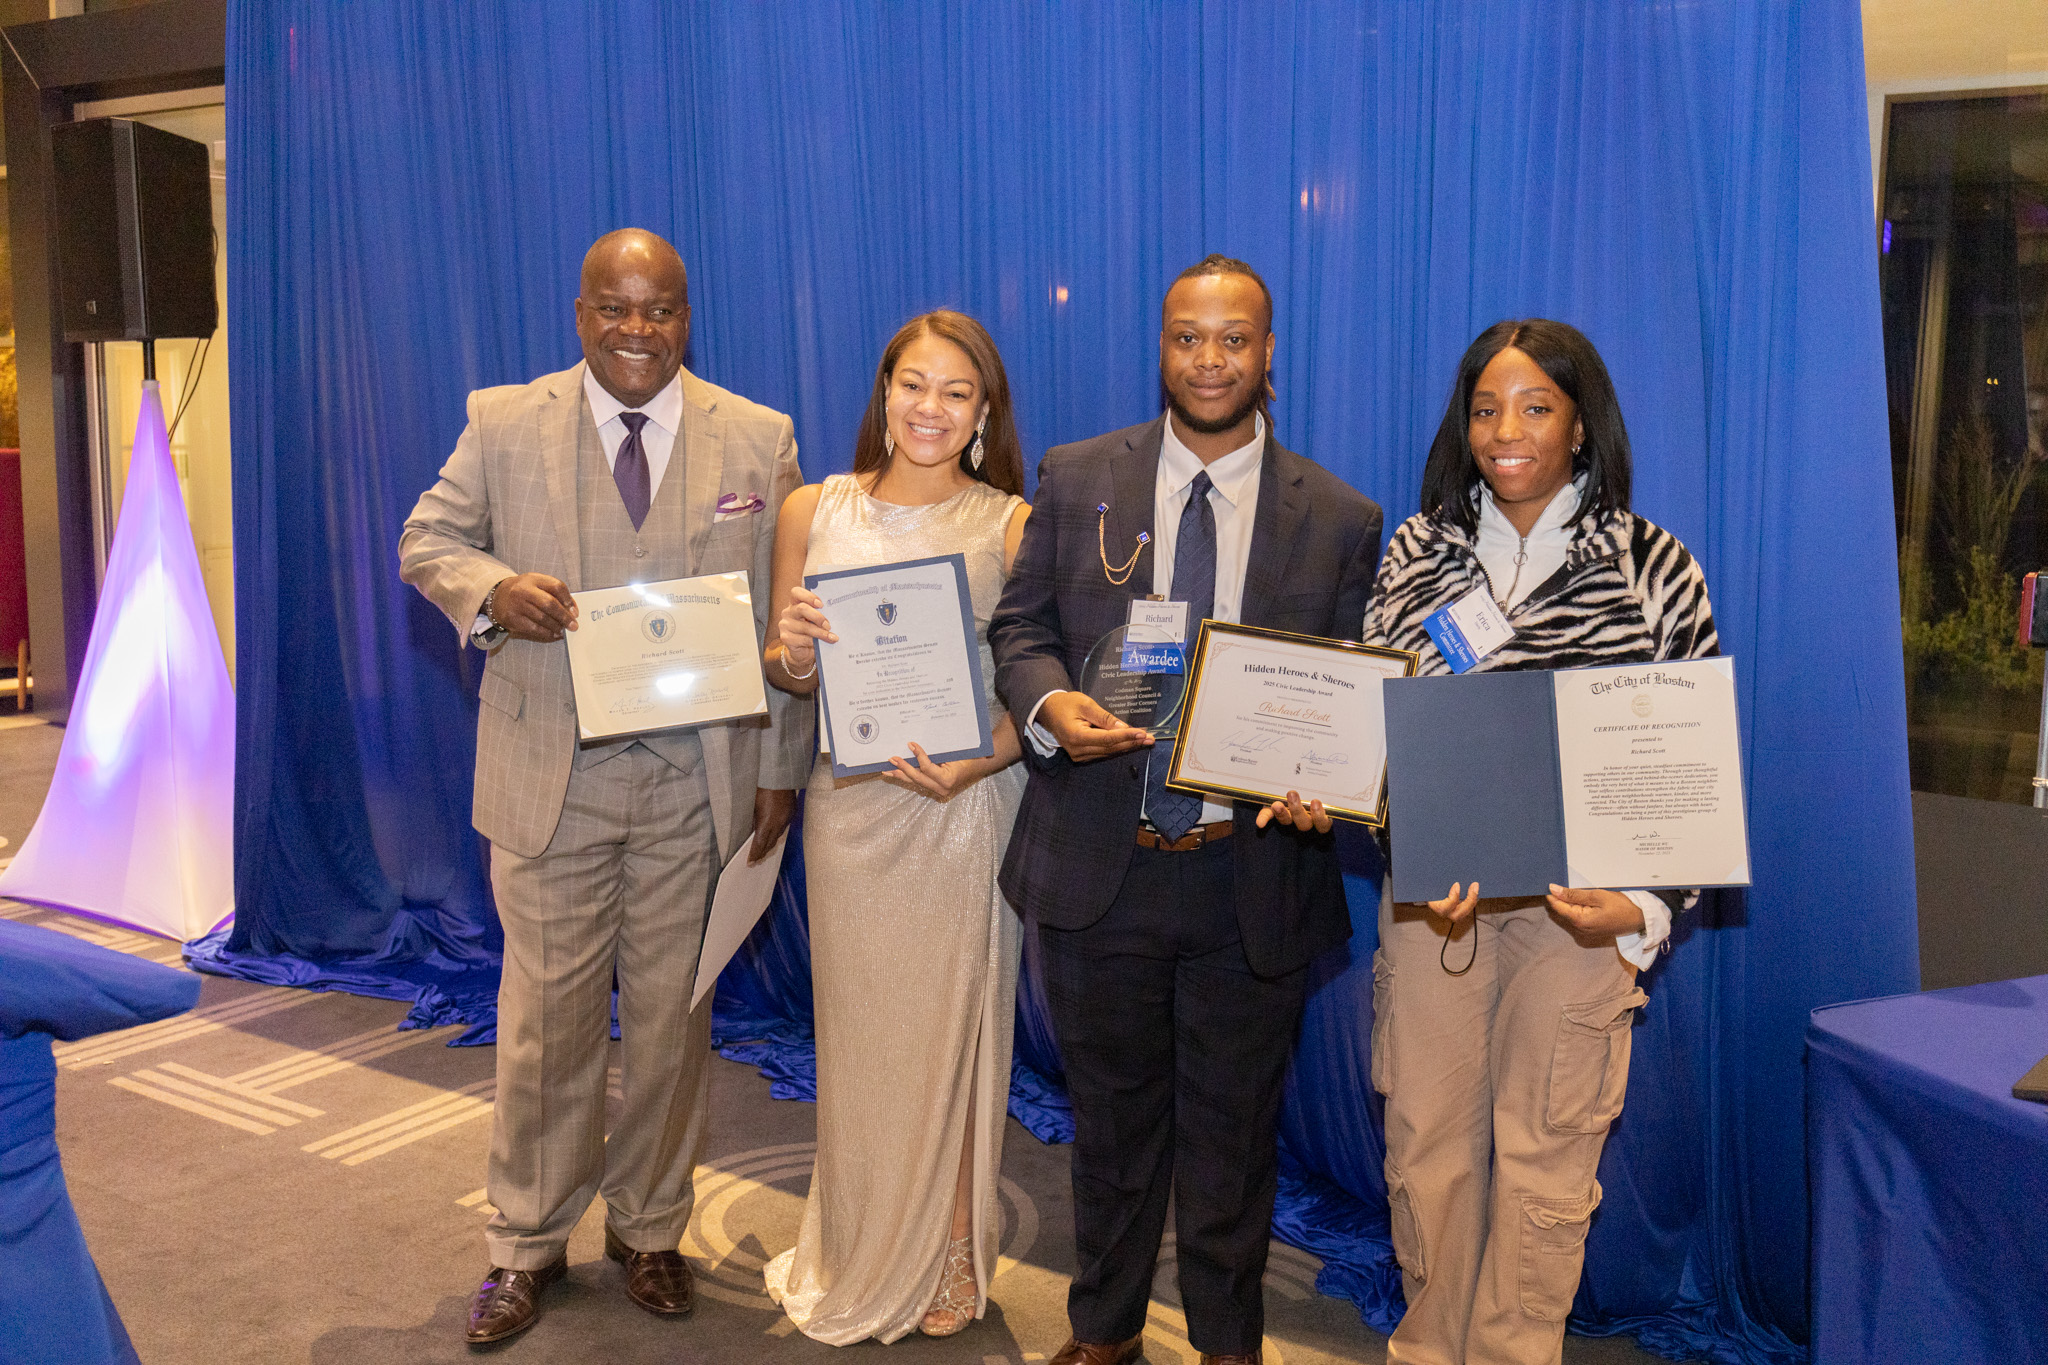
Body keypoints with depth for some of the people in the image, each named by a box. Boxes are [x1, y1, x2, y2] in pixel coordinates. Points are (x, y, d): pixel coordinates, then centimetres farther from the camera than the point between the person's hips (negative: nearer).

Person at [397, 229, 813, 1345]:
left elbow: (786, 617, 3)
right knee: (547, 1018, 7)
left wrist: (780, 772, 0)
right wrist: (491, 590, -15)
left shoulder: (759, 440, 2)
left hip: (697, 781, 1)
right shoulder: (504, 423, 2)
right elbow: (427, 541, 9)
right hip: (549, 774, 0)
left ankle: (649, 1227, 32)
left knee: (671, 1013, 12)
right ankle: (527, 1244, 27)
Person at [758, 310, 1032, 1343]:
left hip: (965, 806, -2)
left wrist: (971, 766, -22)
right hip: (849, 804, 2)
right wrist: (792, 656, -15)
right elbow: (785, 677, 7)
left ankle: (947, 1258, 31)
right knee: (856, 1029, 12)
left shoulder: (1012, 524, -4)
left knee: (951, 1028, 9)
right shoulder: (813, 511, 2)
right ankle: (858, 1259, 33)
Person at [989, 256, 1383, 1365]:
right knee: (1110, 1114, 18)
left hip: (1253, 873, 0)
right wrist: (1049, 702, -18)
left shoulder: (1338, 519, 0)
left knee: (1233, 1127, 15)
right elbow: (1019, 624, 4)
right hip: (1099, 865, 1)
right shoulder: (1077, 479, 2)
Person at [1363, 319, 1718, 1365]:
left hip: (1575, 897, -2)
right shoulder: (1416, 550, 5)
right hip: (1431, 890, 2)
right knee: (1425, 1137, 11)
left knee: (1544, 1157, 8)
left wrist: (1642, 907, -12)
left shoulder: (1653, 566, -3)